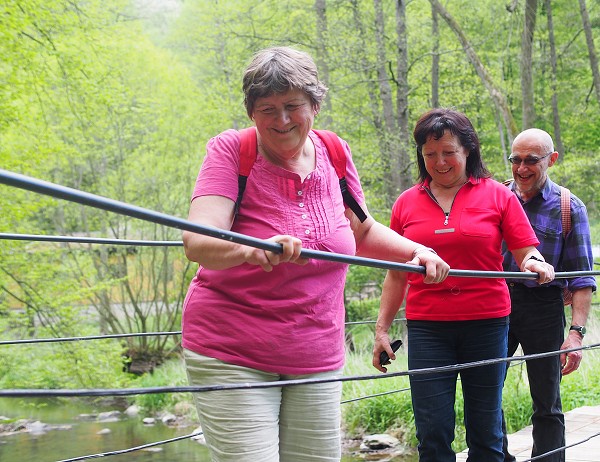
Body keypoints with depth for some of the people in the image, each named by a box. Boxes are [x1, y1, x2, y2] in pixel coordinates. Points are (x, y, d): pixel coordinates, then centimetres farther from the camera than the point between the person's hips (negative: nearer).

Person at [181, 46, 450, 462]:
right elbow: (197, 242, -25)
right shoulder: (231, 151, -10)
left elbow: (362, 231, 21)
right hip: (232, 355, -5)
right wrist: (251, 250, -45)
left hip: (317, 358, 5)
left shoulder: (334, 154, 4)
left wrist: (417, 251, 4)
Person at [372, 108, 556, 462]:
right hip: (427, 327, 1)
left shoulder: (497, 196, 4)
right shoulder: (407, 203, 8)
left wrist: (535, 264, -21)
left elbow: (527, 253, 2)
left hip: (486, 323, -1)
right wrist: (382, 329, 9)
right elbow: (397, 274, 13)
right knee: (433, 433, -2)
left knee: (486, 432, 5)